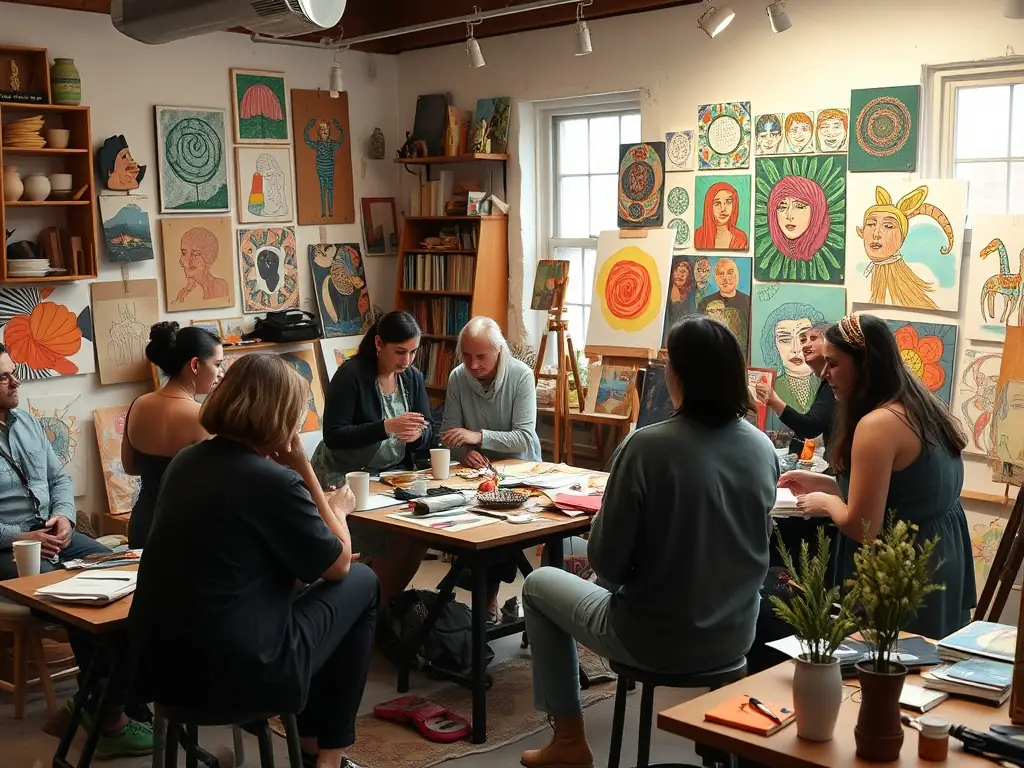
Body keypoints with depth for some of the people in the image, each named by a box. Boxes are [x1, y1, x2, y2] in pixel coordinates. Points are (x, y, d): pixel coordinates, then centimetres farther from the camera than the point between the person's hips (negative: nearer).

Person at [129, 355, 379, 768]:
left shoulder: (186, 461, 5)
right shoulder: (275, 480, -17)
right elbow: (338, 565, -3)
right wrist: (337, 509, 11)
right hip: (234, 672, -8)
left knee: (287, 574, 29)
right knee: (361, 583, 12)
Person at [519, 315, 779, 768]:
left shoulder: (646, 447, -23)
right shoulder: (763, 448, -5)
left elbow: (607, 564, -16)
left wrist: (602, 519, 4)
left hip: (655, 641, -6)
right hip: (735, 636, 6)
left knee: (538, 585, 20)